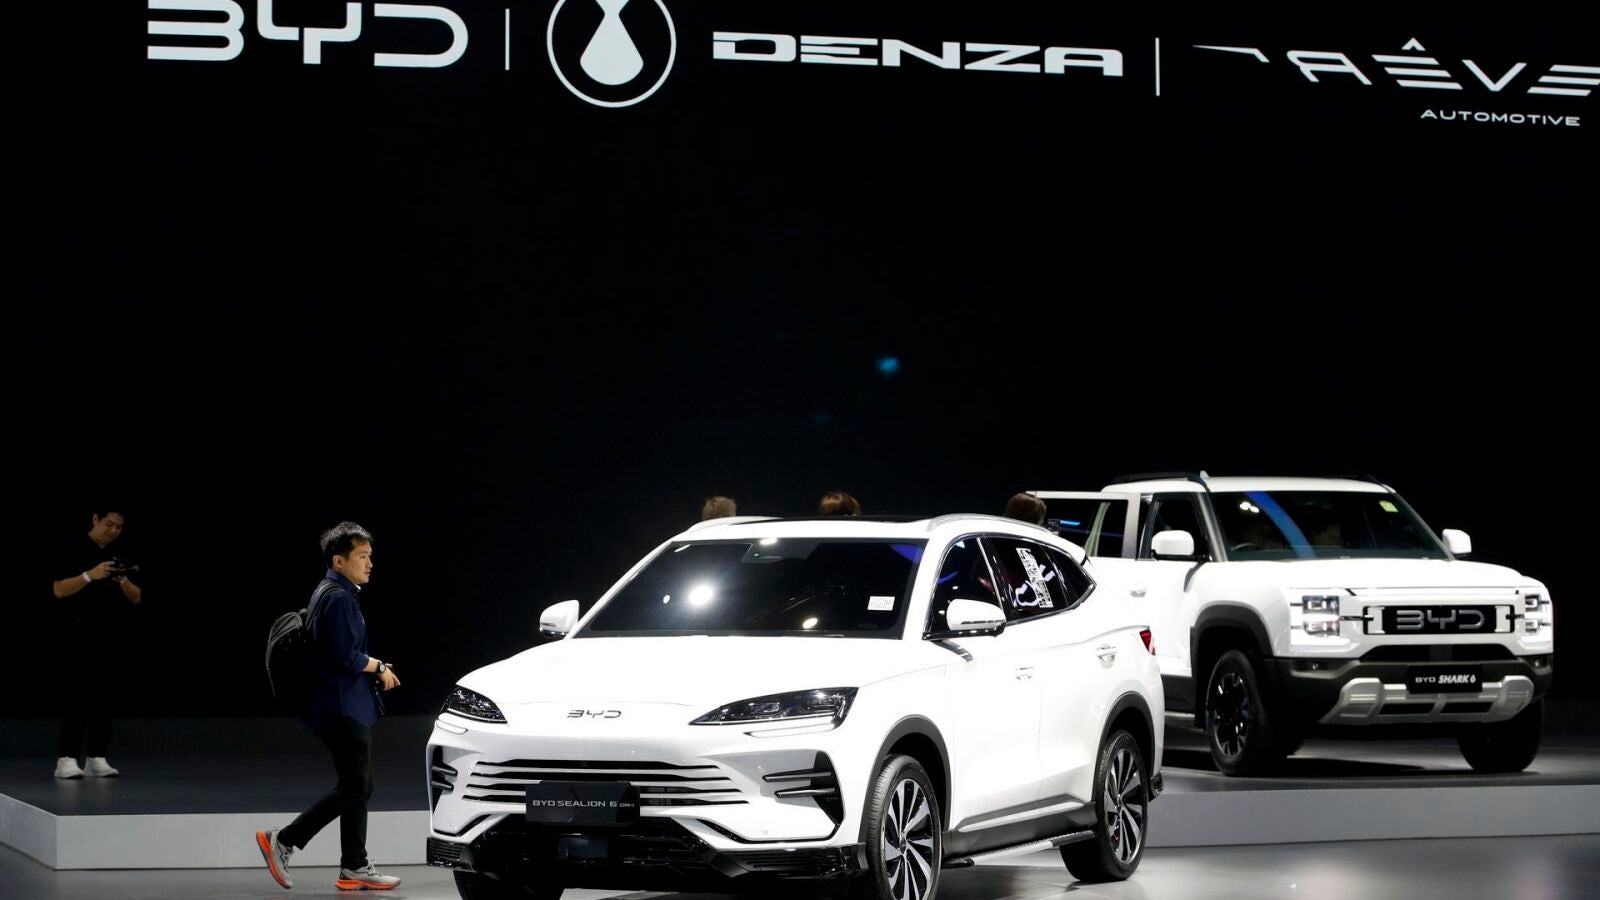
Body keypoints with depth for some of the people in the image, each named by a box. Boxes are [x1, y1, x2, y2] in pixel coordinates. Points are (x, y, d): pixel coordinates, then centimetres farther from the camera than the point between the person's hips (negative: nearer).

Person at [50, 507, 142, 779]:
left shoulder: (121, 556, 14)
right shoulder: (76, 550, -4)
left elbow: (136, 598, 10)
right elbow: (59, 589, -12)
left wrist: (124, 581, -10)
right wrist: (90, 575, -24)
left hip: (113, 637, 6)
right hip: (81, 636, -6)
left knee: (106, 698, 4)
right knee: (77, 698, -10)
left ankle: (97, 758, 8)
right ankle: (66, 759, -12)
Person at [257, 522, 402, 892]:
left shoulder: (333, 594, 17)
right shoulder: (339, 598, -17)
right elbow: (345, 656, -23)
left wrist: (374, 668, 9)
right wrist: (378, 667, -8)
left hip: (346, 706, 11)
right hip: (343, 707, -11)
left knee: (357, 788, 12)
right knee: (354, 789, -6)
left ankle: (355, 869, 14)